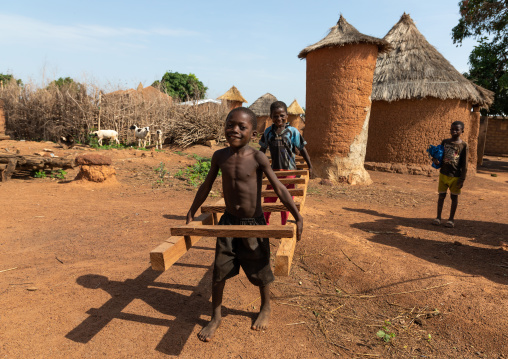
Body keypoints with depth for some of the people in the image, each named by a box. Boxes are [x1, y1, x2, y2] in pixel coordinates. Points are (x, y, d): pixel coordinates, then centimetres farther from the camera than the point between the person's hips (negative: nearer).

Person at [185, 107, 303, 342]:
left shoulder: (257, 158, -16)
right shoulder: (220, 156, -5)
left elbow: (279, 188, -17)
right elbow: (206, 186, 8)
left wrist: (297, 216, -24)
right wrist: (191, 213, 15)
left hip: (254, 224, -3)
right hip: (228, 222, 3)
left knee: (260, 270, 14)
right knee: (219, 270, 7)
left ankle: (265, 308, 41)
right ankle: (216, 317, 27)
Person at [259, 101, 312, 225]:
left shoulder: (292, 131, -5)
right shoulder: (268, 132, 3)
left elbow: (302, 149, 0)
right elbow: (262, 149, 14)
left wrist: (310, 166, 0)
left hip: (289, 170, -3)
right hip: (274, 170, 3)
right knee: (268, 198, 9)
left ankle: (285, 224, 19)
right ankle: (265, 223, 26)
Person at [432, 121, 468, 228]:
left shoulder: (463, 145, -7)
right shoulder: (445, 142, 3)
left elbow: (464, 164, -7)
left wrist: (462, 179, -10)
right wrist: (435, 160, -11)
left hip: (455, 176, -3)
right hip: (443, 174, 3)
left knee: (454, 196, 8)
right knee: (441, 195, 9)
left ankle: (451, 218, 20)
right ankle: (438, 217, 20)